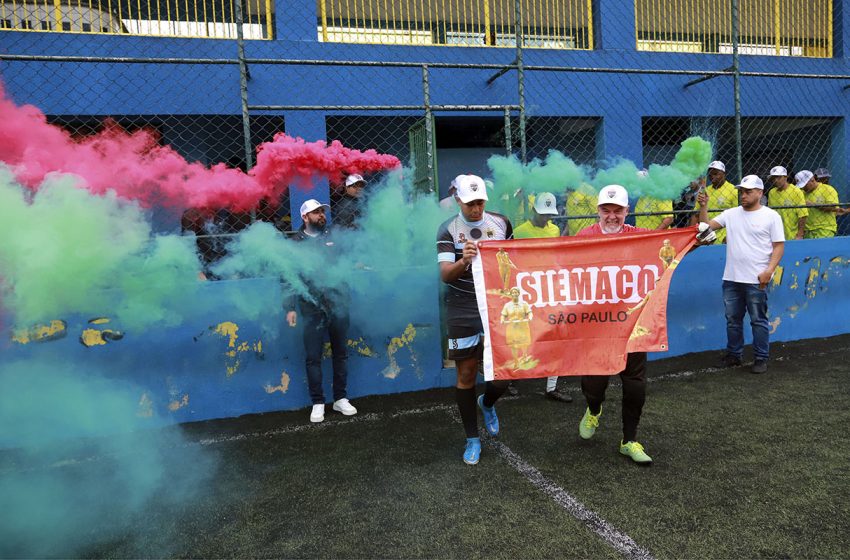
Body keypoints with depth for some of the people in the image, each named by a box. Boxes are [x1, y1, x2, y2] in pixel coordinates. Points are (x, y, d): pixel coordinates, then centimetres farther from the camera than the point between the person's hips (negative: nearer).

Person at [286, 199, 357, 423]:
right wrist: (290, 308, -5)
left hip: (338, 305, 2)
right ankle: (318, 403, 14)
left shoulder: (334, 237, 10)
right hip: (312, 309, -2)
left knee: (341, 353, 10)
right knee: (313, 358, 2)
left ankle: (340, 399, 23)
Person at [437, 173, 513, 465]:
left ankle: (487, 404, 37)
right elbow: (445, 275, -15)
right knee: (466, 375, 3)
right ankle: (472, 439, 20)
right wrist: (464, 260, -34)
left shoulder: (501, 222, 3)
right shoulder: (448, 230, -6)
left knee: (502, 374, 1)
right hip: (463, 313, -2)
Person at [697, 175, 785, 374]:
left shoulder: (771, 216, -2)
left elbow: (779, 246, -4)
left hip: (757, 280, -4)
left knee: (758, 320, 3)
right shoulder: (731, 214, 9)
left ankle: (761, 359, 15)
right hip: (731, 278, 4)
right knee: (732, 319, 13)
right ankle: (733, 355, 25)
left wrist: (769, 270, -15)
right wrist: (703, 207, -10)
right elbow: (707, 226, 5)